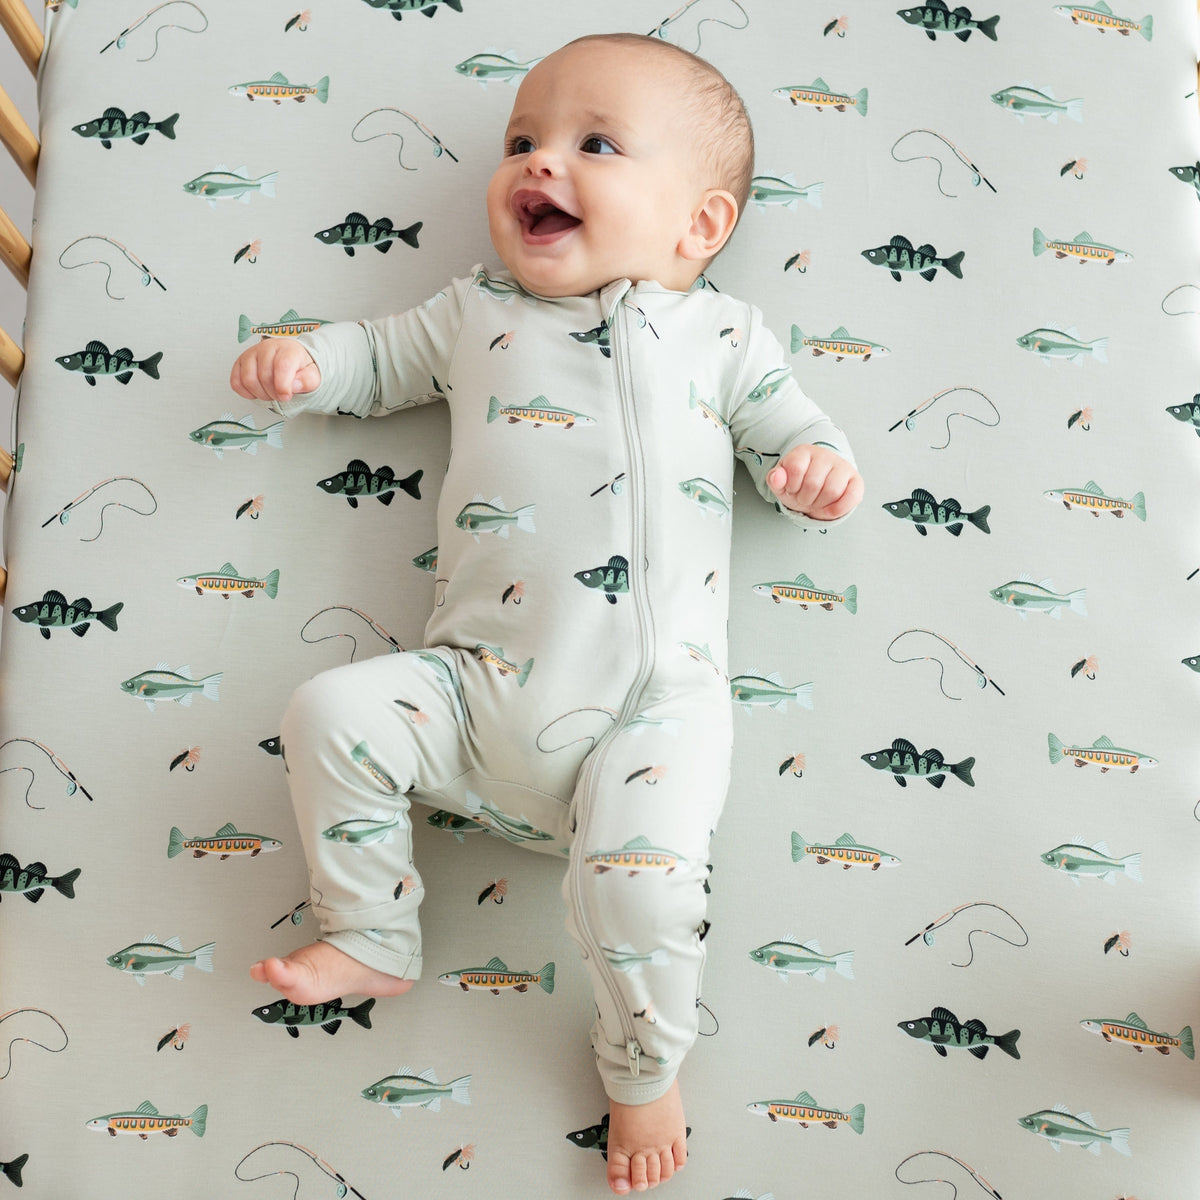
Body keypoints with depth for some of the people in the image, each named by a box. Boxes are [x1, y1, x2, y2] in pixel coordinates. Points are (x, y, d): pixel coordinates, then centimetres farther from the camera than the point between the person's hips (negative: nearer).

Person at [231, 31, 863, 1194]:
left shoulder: (718, 332, 13)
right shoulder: (476, 313, 18)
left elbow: (786, 423, 14)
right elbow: (381, 357, 28)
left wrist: (817, 464, -9)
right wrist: (300, 364, 8)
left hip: (654, 704, -2)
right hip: (476, 691, 3)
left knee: (639, 864, -24)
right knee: (330, 713, -14)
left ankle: (644, 1065, 8)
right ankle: (371, 938, 10)